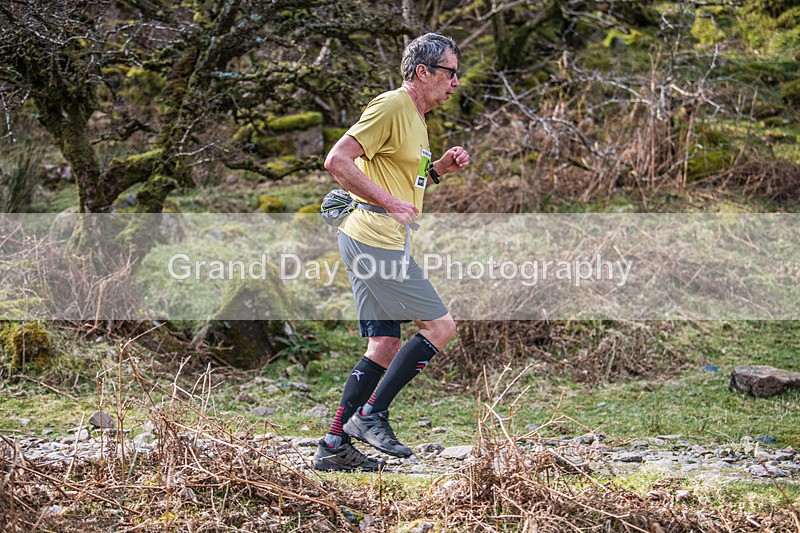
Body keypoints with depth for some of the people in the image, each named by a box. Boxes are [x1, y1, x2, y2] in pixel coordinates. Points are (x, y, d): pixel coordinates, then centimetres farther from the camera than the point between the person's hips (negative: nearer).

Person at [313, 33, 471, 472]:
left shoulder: (416, 119, 21)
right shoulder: (390, 106, -11)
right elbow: (337, 161, -19)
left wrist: (438, 168, 15)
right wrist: (391, 203, -21)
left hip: (384, 243, 10)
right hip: (374, 237, -10)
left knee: (386, 349, 8)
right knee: (440, 326, -7)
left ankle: (334, 446, 9)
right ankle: (370, 416, -4)